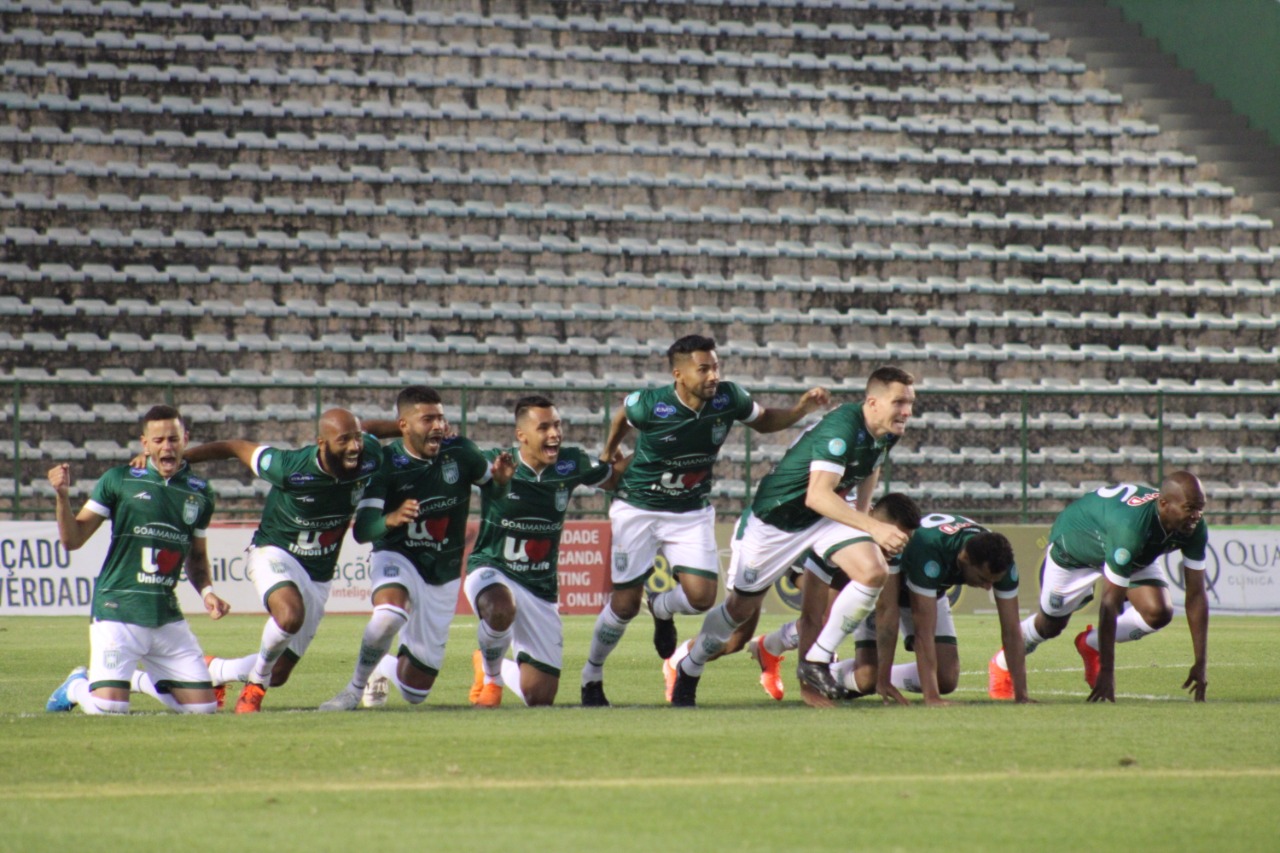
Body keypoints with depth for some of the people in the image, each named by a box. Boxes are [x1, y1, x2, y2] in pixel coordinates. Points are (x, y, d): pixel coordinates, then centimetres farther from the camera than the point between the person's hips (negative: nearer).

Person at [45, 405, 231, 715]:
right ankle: (77, 686, 19)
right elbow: (72, 540, -2)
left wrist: (207, 591, 5)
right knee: (108, 707, -18)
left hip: (167, 616, 5)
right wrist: (63, 496, -17)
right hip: (117, 610, -4)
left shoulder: (199, 492, 9)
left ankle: (142, 680, 28)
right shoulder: (119, 480, -2)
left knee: (203, 706, 1)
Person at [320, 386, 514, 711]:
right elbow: (362, 529, -23)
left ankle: (384, 668, 44)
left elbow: (492, 485, 10)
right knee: (390, 613, -41)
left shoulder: (460, 452, -7)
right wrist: (391, 519, -46)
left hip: (443, 574, 3)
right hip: (397, 558, -3)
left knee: (416, 691, 7)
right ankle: (355, 689, -18)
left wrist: (501, 477, -15)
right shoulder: (386, 462, -16)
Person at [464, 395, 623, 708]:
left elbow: (613, 479, 16)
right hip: (492, 570, -3)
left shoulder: (572, 464, -3)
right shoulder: (493, 462, -12)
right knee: (501, 610, -42)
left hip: (541, 587, 3)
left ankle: (495, 666, 37)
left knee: (540, 697, 1)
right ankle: (490, 674, -8)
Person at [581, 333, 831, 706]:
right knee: (625, 604, -3)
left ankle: (661, 610, 25)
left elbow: (764, 421, 6)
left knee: (701, 596, -13)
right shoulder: (649, 405, -22)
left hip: (692, 511, 3)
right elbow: (623, 414, 3)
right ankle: (591, 676, 21)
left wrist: (802, 409, -11)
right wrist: (608, 455, 17)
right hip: (639, 508, -3)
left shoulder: (728, 399, -15)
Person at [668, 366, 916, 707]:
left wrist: (861, 515, 13)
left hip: (829, 514, 7)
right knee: (741, 608, 7)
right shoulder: (841, 428, -33)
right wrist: (873, 527, -46)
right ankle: (688, 671, 34)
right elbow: (817, 496, -42)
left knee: (874, 572, -18)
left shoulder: (887, 432, -7)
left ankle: (816, 662, -7)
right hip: (774, 519, -7)